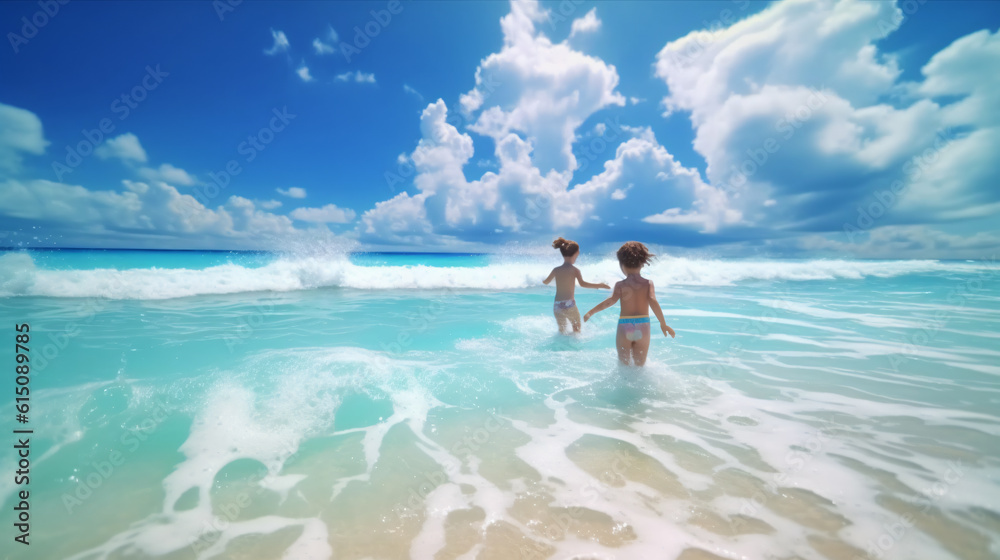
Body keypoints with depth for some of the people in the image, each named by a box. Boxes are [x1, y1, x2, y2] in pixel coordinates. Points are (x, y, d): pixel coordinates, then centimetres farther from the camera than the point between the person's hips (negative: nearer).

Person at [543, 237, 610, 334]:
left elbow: (546, 282, 22)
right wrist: (600, 285, -15)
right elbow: (582, 284, -21)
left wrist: (542, 280, 45)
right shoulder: (575, 270, -5)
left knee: (562, 330, 23)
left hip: (556, 306, 4)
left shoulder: (556, 270, 8)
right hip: (569, 304, -4)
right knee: (577, 330, 15)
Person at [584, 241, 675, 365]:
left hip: (624, 327, -1)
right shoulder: (648, 283, -1)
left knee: (623, 364, 19)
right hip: (643, 327, 2)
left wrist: (591, 312, -17)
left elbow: (611, 301, -19)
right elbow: (653, 301, -13)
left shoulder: (621, 285, -5)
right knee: (640, 365, 19)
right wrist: (663, 324, -9)